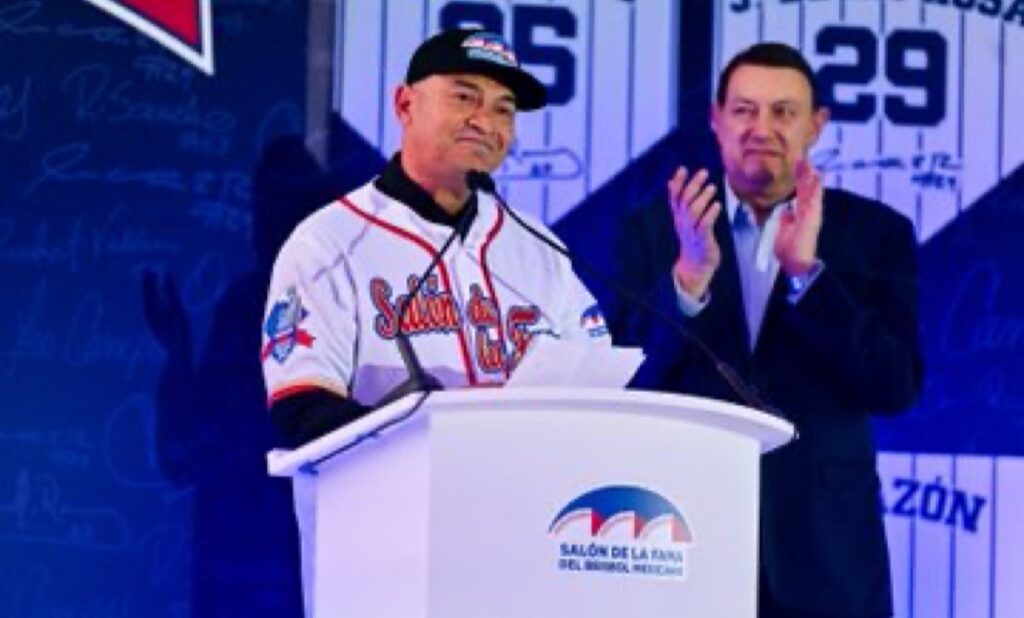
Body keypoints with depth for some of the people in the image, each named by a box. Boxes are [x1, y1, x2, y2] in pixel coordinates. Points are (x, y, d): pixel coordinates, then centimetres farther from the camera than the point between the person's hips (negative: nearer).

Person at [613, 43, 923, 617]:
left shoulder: (875, 233, 4)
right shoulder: (654, 227, 5)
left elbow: (896, 389, -6)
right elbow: (621, 381, -4)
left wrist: (806, 270, -17)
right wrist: (689, 275, -20)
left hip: (825, 548, 0)